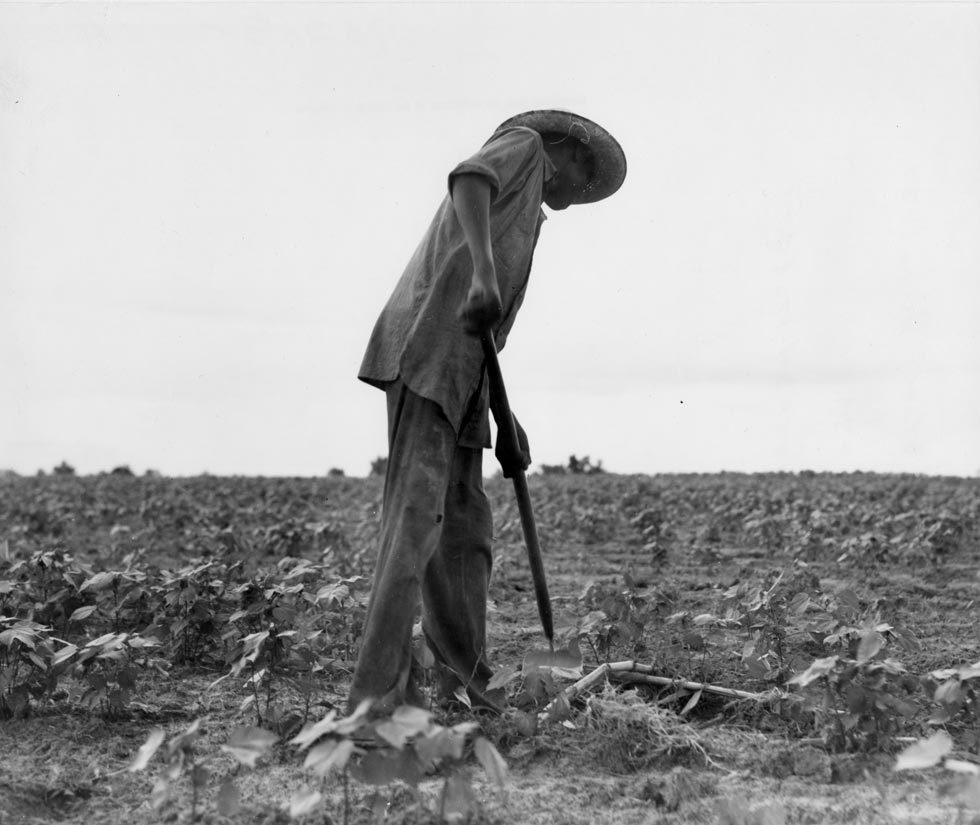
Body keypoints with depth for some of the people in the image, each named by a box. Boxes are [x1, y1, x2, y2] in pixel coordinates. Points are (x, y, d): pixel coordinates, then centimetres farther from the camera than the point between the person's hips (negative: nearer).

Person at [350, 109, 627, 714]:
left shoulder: (520, 214, 34)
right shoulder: (523, 144, 11)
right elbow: (466, 178, -15)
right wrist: (483, 270, -30)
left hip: (459, 370, 10)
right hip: (428, 351, -10)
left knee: (466, 523, 9)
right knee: (418, 512, -16)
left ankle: (468, 688, 14)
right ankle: (380, 692, -19)